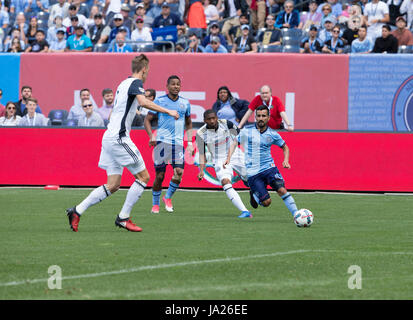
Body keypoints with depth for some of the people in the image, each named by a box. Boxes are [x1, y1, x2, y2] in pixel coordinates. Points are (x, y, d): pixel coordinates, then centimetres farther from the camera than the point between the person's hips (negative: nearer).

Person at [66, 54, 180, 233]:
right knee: (143, 176, -4)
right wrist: (168, 112, -20)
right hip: (118, 138, -9)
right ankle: (123, 217, -3)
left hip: (110, 136, 9)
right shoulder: (135, 83, -8)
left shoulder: (124, 83, 20)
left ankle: (76, 211, 4)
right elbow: (143, 102, -27)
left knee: (113, 185, 8)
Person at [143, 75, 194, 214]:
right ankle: (155, 204, 16)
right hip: (162, 142, -3)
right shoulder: (159, 101, 1)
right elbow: (147, 120, 4)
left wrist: (190, 142, 14)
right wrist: (152, 136, -12)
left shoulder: (185, 103, 11)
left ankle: (168, 197, 10)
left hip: (178, 143, 3)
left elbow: (188, 124, 23)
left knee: (179, 172, -13)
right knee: (160, 175, -2)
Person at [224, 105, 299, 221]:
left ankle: (296, 214, -15)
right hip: (252, 172, -1)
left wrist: (286, 160, -1)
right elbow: (235, 143, 11)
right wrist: (228, 158, -3)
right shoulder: (246, 131, -2)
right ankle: (254, 195, 28)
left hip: (269, 168, 1)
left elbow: (285, 147, 17)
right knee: (266, 202, -6)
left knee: (281, 190, -22)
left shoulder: (272, 134, 2)